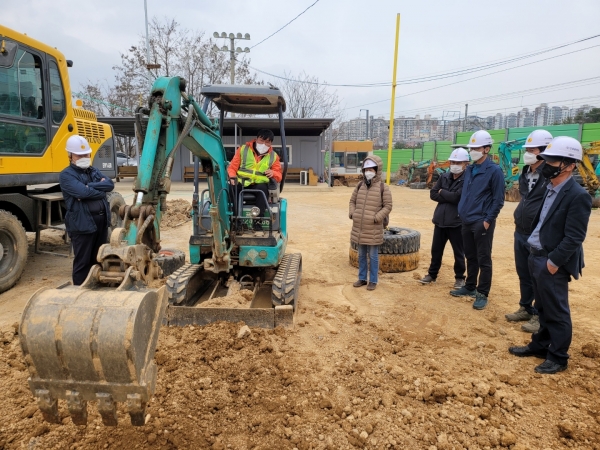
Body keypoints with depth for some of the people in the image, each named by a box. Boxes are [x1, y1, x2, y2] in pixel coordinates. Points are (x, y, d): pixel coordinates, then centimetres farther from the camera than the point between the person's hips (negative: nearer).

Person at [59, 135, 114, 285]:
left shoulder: (94, 171, 15)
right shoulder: (66, 175, -6)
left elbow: (110, 184, -2)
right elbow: (83, 192, -23)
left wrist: (90, 186, -15)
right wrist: (100, 191, -7)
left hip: (101, 220, 7)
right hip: (82, 223, -7)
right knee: (82, 262, 1)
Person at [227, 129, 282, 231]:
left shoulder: (273, 156, 13)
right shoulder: (243, 149, 8)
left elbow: (279, 176, 15)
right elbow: (232, 167, 7)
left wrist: (273, 173, -9)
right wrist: (232, 177, -15)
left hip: (259, 184, 0)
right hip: (240, 183, 0)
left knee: (262, 188, -35)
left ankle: (258, 220, -30)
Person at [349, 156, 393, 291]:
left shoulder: (383, 187, -8)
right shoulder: (360, 185, 7)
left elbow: (388, 206, -7)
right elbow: (352, 201, 17)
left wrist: (377, 218, -16)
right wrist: (352, 213, 1)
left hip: (373, 229, -5)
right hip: (359, 227, 5)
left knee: (373, 256, 5)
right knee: (361, 255, 15)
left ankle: (373, 281, 18)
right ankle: (362, 278, 28)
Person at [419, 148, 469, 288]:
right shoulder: (444, 177, 8)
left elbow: (456, 197, -23)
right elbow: (433, 194, 1)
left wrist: (442, 192, -7)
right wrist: (448, 197, -12)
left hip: (457, 222, -5)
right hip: (440, 220, 5)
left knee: (458, 252, 9)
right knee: (436, 249, 15)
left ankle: (460, 277, 25)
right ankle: (432, 274, 30)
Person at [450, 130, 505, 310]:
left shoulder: (494, 170, -9)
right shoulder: (469, 170, 12)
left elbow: (498, 199, -10)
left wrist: (488, 220, -13)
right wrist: (461, 212, 12)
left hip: (482, 223, -7)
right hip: (466, 221, 7)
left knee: (483, 260, 2)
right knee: (470, 257, 17)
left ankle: (482, 294, 11)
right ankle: (470, 287, 30)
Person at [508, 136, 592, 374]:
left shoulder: (578, 196, -17)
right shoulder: (549, 188, 9)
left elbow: (574, 237, -20)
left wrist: (553, 261, -18)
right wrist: (536, 254, 12)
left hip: (553, 263, -8)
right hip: (536, 256, 9)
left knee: (557, 312, 5)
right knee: (543, 308, 20)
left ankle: (558, 357, 19)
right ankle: (540, 345, 34)